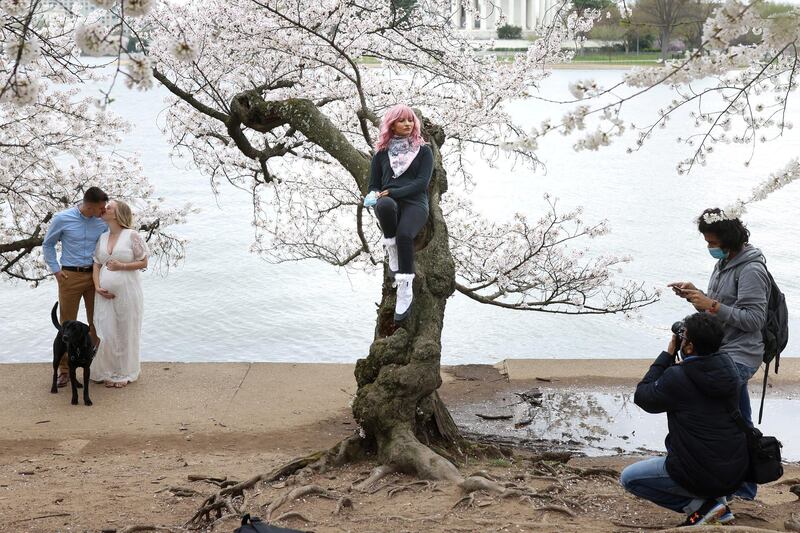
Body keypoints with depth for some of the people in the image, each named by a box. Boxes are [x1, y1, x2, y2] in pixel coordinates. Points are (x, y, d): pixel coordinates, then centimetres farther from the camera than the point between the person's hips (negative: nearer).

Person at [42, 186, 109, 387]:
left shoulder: (102, 222, -2)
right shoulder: (62, 219, -7)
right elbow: (47, 245, 6)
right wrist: (56, 270, 1)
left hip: (95, 275, 2)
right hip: (70, 276, -2)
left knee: (96, 323, 7)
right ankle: (64, 369, 9)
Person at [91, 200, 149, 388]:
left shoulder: (132, 235, -5)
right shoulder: (102, 237, 10)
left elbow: (143, 262, -4)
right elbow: (96, 265, 12)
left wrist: (121, 266, -17)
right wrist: (97, 287, -3)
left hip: (127, 293, -4)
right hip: (105, 294, 4)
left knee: (125, 332, 4)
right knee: (106, 333, 1)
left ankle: (125, 373, 16)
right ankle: (108, 372, 14)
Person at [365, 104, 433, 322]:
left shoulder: (423, 150, 14)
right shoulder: (382, 152, 20)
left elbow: (422, 182, 0)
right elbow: (373, 185, 20)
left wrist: (393, 192, -12)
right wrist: (375, 195, -6)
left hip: (415, 203, -1)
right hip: (388, 203, 1)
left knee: (404, 234, -36)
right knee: (385, 205, -40)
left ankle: (405, 289, -32)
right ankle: (392, 253, -24)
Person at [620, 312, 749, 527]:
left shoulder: (676, 378, -19)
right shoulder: (727, 366, 1)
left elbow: (642, 396, -1)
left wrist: (668, 354, 2)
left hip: (703, 477, -7)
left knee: (628, 478, 10)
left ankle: (698, 506, -1)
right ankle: (718, 504, 19)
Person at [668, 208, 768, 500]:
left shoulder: (751, 270, -15)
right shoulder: (724, 263, 14)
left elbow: (753, 319, -20)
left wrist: (712, 306, -23)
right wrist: (695, 294, 5)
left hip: (739, 357, -9)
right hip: (725, 354, 10)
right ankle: (745, 488, 22)